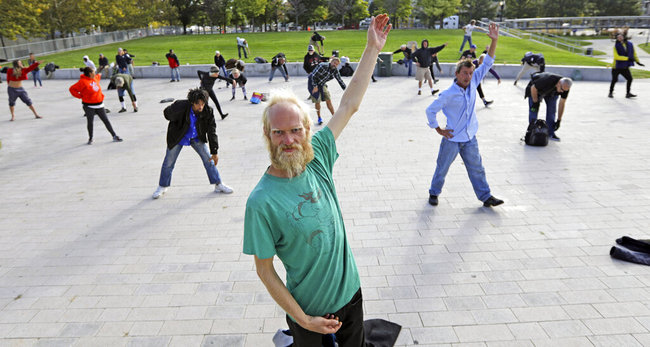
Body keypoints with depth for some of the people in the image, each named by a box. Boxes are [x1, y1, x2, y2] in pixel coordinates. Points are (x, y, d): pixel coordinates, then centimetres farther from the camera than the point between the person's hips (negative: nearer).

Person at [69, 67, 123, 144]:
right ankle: (90, 138, 18)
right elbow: (72, 89, -12)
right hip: (89, 106, -5)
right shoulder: (83, 82, -14)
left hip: (99, 104, 6)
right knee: (90, 122, 2)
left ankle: (114, 136, 9)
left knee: (106, 120, 6)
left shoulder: (96, 78, 7)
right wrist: (80, 96, -12)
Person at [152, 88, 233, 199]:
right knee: (168, 162, 8)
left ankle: (218, 184, 12)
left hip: (196, 137, 2)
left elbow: (212, 132, -17)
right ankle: (162, 186, 30)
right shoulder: (181, 106, -32)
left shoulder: (208, 111, -24)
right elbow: (166, 113, -9)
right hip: (178, 137, -1)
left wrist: (214, 152, -17)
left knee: (208, 159, -2)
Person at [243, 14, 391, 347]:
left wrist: (372, 48, -4)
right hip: (308, 309, -4)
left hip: (350, 291, 5)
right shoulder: (261, 201, -25)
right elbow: (265, 270, -16)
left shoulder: (317, 158, -11)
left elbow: (349, 104, -5)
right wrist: (303, 319, -13)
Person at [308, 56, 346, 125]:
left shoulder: (335, 71, -7)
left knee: (328, 100, -2)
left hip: (322, 85, 5)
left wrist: (345, 89, 1)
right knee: (317, 101, -7)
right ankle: (319, 118, 10)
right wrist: (315, 86, -26)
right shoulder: (323, 66, -26)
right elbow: (314, 75, -24)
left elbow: (340, 80, 3)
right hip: (313, 83, -5)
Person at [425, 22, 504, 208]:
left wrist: (494, 40, -7)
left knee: (476, 169, 10)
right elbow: (430, 110, -12)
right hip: (452, 138, -5)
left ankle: (486, 196, 19)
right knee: (442, 168, 9)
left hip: (470, 138, 5)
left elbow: (487, 64, 0)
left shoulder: (472, 84, 0)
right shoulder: (449, 94, -16)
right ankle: (434, 193, 27)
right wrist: (438, 129, -7)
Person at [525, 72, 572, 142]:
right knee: (534, 110, -12)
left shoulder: (565, 87, -25)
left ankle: (550, 133, 1)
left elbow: (562, 104, -15)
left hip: (551, 92, 4)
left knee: (551, 110, -6)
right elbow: (533, 88, -29)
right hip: (535, 89, -4)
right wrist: (535, 102, -22)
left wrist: (558, 120, -13)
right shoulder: (548, 80, -44)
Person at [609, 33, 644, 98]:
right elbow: (616, 57, -20)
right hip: (617, 66, -4)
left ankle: (628, 93, 10)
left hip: (625, 67, 4)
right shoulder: (616, 46, -11)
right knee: (614, 80, -3)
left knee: (630, 79, -1)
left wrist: (638, 61, 11)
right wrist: (627, 58, -23)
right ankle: (611, 93, 14)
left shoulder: (630, 44, 3)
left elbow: (634, 53, 14)